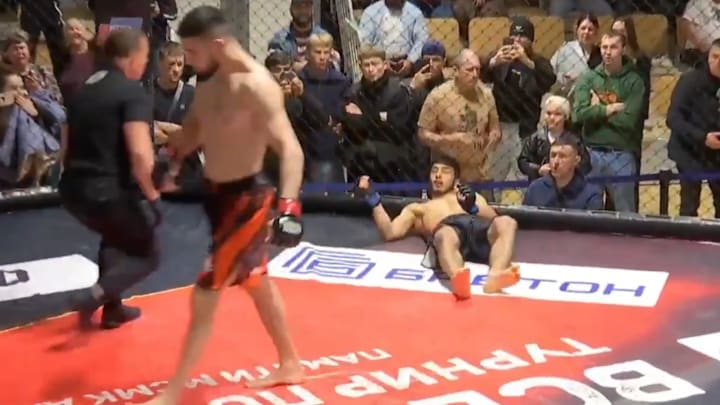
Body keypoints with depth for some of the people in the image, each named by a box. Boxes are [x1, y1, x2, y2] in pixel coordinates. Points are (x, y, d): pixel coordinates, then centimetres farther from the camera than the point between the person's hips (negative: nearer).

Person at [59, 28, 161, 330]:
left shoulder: (84, 90, 13)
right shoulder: (134, 93, -13)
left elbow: (67, 144, 21)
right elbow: (139, 153, -24)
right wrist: (150, 193, -9)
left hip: (73, 188, 8)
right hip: (109, 191, -8)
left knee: (116, 237, 34)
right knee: (146, 255, 12)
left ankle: (112, 309, 34)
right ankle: (94, 296, -11)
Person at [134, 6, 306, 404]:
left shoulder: (257, 86, -25)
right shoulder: (210, 81, 2)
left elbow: (290, 149, -32)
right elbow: (193, 129, 20)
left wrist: (288, 206, -43)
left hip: (246, 198, -9)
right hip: (219, 193, 9)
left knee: (205, 296, -4)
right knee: (256, 282, 22)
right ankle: (289, 364, 41)